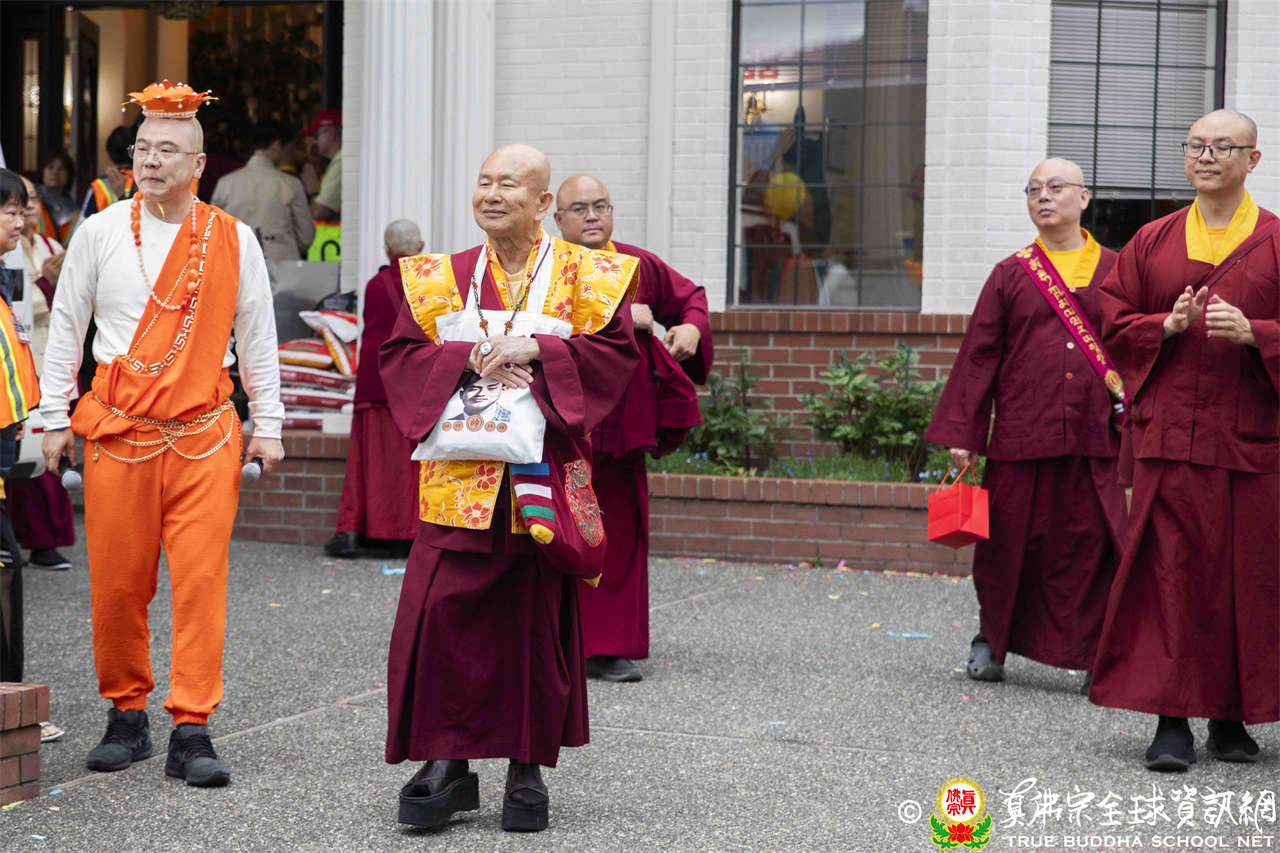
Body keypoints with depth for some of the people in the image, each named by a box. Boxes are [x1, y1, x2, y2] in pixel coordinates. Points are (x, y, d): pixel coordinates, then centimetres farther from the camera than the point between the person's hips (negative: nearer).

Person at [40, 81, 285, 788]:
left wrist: (267, 425, 8)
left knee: (202, 578, -6)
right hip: (116, 430, 1)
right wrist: (54, 417, 7)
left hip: (205, 434, 0)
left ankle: (192, 731, -2)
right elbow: (65, 326, 11)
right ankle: (126, 717, 19)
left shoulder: (233, 240, 4)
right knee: (117, 582, 3)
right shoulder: (99, 232, 5)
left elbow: (257, 338, 10)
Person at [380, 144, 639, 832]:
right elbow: (399, 354, 3)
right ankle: (448, 762, 4)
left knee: (537, 620, 3)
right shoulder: (442, 276, 10)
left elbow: (614, 349, -5)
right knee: (442, 616, -7)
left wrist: (534, 350, -16)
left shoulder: (589, 275, 5)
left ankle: (529, 769, 15)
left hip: (544, 477, -1)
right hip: (460, 477, 1)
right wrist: (470, 359, -14)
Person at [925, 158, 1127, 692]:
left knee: (1093, 543, -2)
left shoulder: (1115, 271, 9)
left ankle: (1094, 653, 9)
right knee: (1013, 539, 6)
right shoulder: (1011, 275, 9)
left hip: (1096, 437, 0)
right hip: (1022, 434, 0)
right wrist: (962, 433, 2)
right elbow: (979, 356, 7)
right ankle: (991, 640, 24)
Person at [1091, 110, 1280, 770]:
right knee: (1169, 572, -4)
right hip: (1169, 436, 1)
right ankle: (1172, 720, 0)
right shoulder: (1152, 242, 10)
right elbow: (1116, 327, 9)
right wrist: (1169, 325, -9)